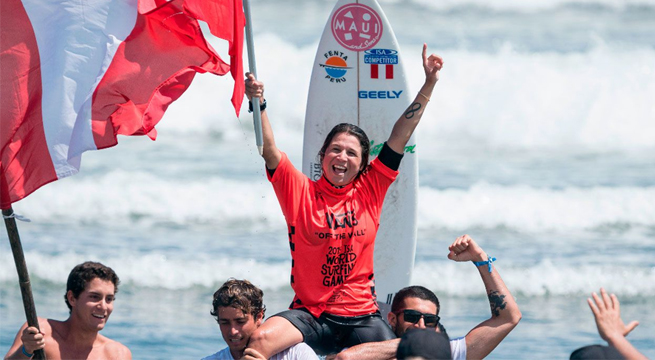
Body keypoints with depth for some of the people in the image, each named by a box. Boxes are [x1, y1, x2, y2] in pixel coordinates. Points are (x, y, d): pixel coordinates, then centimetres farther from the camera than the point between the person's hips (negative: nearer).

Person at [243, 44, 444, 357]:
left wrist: (428, 86, 2)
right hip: (310, 315, -2)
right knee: (260, 340, -29)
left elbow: (400, 136, 6)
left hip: (362, 316, 2)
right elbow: (269, 150, -9)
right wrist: (258, 105, -25)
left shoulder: (370, 190, 7)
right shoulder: (300, 191, 2)